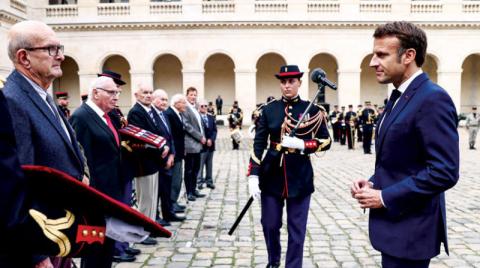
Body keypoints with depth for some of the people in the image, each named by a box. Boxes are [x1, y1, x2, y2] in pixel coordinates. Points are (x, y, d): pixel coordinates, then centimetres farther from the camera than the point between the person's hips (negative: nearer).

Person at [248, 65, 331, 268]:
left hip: (300, 177, -1)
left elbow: (326, 142, 0)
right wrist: (253, 175, -10)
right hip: (272, 175, 2)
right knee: (269, 225, 13)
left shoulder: (313, 110, -1)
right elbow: (258, 143, -2)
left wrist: (301, 144, -18)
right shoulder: (268, 109, 2)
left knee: (296, 230, 6)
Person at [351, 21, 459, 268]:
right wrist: (373, 183, 1)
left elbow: (444, 172, -24)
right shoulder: (399, 97, 11)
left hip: (410, 228, -9)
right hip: (393, 222, 9)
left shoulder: (433, 98, -19)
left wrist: (385, 197, -19)